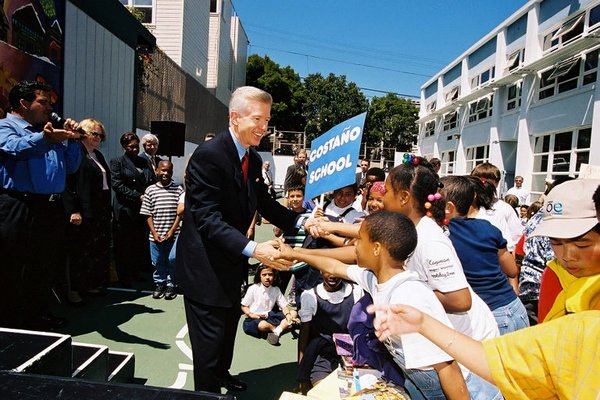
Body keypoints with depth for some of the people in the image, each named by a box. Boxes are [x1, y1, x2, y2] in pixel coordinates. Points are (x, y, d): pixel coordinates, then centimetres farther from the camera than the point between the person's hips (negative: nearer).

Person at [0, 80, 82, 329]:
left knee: (44, 268, 15)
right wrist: (43, 139, -44)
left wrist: (70, 139, 4)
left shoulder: (49, 131, 20)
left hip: (51, 208, 7)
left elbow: (71, 166, 17)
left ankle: (38, 314, 28)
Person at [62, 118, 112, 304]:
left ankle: (91, 284, 23)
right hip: (83, 212, -8)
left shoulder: (98, 155, 18)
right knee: (79, 252, 2)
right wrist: (73, 211, -20)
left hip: (100, 210, 8)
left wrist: (108, 209, 15)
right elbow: (68, 184, -15)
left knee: (101, 250, 10)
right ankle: (74, 289, 14)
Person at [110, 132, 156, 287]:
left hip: (144, 209, 4)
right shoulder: (117, 162, 3)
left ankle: (138, 273, 18)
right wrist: (138, 196, -14)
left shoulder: (144, 162, 17)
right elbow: (117, 185, -8)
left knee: (142, 244, 4)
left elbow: (153, 181, 15)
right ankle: (125, 278, 14)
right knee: (125, 246, 2)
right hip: (126, 210, -4)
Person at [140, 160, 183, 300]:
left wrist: (172, 231, -8)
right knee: (158, 262, 11)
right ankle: (159, 284, 32)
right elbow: (148, 214, 3)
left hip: (173, 234, -1)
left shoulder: (178, 190, 0)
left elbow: (180, 213, -2)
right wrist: (154, 232, -5)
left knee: (173, 259, -6)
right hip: (156, 235, 2)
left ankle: (171, 285, 15)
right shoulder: (150, 190, 3)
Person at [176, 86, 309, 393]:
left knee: (229, 328, 27)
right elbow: (208, 219, -30)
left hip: (231, 263, 9)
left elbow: (265, 204, 6)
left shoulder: (253, 159, 3)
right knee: (209, 339, 6)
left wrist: (300, 222, -10)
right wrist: (252, 249, -40)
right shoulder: (208, 155, -24)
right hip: (205, 267, -9)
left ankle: (222, 374, 52)